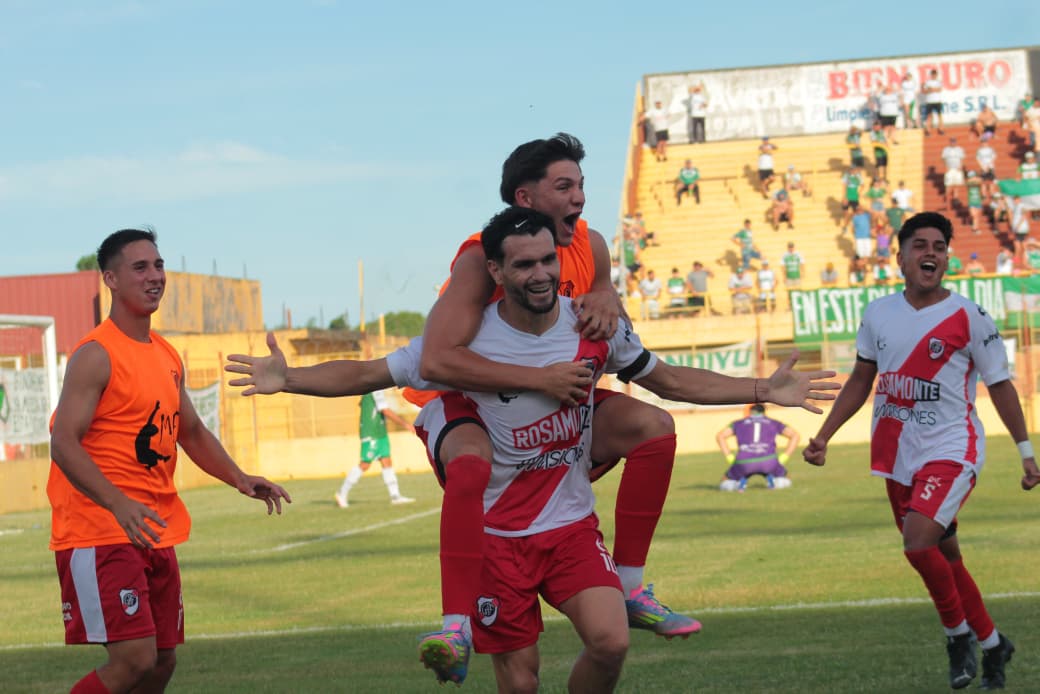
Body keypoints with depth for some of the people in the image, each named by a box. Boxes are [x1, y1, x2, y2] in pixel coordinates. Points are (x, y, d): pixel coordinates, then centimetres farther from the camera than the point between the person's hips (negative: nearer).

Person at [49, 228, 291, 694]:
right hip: (100, 533, -9)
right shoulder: (97, 355, -12)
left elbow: (191, 433, 26)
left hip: (155, 533, 9)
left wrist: (239, 479, 9)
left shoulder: (167, 357, 14)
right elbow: (64, 443, -20)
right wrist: (119, 504, -33)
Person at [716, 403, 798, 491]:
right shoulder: (774, 423, 26)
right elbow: (795, 436, 20)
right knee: (784, 483, 30)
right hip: (768, 462, 0)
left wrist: (730, 459, 12)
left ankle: (741, 481, -6)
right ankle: (771, 479, -3)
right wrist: (781, 459, 16)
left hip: (744, 464, 0)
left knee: (725, 484, 26)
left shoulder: (739, 423, 25)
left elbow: (720, 436, 12)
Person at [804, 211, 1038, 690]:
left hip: (951, 451, -5)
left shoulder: (968, 318, -8)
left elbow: (1000, 385, -1)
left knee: (918, 542, -24)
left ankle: (959, 632, -3)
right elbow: (861, 380, 15)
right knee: (945, 557, 13)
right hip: (898, 456, 5)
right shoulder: (878, 314, 5)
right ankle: (991, 644, 31)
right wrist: (824, 435, 9)